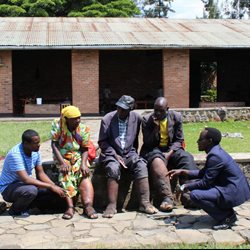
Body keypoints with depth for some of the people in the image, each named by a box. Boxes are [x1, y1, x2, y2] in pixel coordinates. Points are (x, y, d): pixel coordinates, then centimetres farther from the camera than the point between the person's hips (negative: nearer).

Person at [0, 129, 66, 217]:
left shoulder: (35, 152, -6)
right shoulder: (15, 154, -29)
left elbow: (41, 173, 0)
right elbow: (26, 179, -35)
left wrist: (55, 186, -16)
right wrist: (51, 186, -33)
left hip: (25, 184, 7)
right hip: (8, 187, -7)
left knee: (54, 191, -10)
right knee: (31, 190, -37)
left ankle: (26, 205, 7)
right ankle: (15, 210, -6)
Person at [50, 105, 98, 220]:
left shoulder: (83, 129, -4)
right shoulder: (57, 124, -10)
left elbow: (85, 149, -3)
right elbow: (54, 144, -14)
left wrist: (83, 164, -22)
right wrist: (62, 163, -24)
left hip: (78, 157, 2)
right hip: (62, 157, -1)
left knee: (84, 174, -26)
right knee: (65, 175, -30)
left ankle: (88, 205, -36)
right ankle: (70, 207, -35)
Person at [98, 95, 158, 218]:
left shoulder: (136, 118, 5)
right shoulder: (107, 119, -2)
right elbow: (102, 142, -2)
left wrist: (134, 152, 12)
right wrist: (115, 155, -12)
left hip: (129, 153, 2)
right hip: (111, 154, -2)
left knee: (141, 166, -27)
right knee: (113, 168, -34)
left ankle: (144, 203, -27)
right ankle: (112, 205, -32)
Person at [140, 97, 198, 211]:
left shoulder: (176, 117, 0)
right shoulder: (147, 119, -5)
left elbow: (179, 140, 3)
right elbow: (147, 143, -6)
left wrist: (169, 153, -14)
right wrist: (155, 127, -19)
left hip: (171, 149, 2)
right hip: (153, 150, -2)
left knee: (187, 158, -28)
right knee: (157, 161, -37)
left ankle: (188, 194, -30)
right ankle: (167, 198, -43)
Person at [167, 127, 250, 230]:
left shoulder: (215, 156, -21)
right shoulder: (215, 151, 9)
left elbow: (205, 182, -19)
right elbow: (203, 173, 15)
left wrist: (186, 186, -7)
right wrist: (182, 172, 10)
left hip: (233, 193, -10)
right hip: (230, 188, 10)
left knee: (195, 194, -20)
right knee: (197, 184, 17)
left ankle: (227, 216, -5)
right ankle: (227, 211, 15)